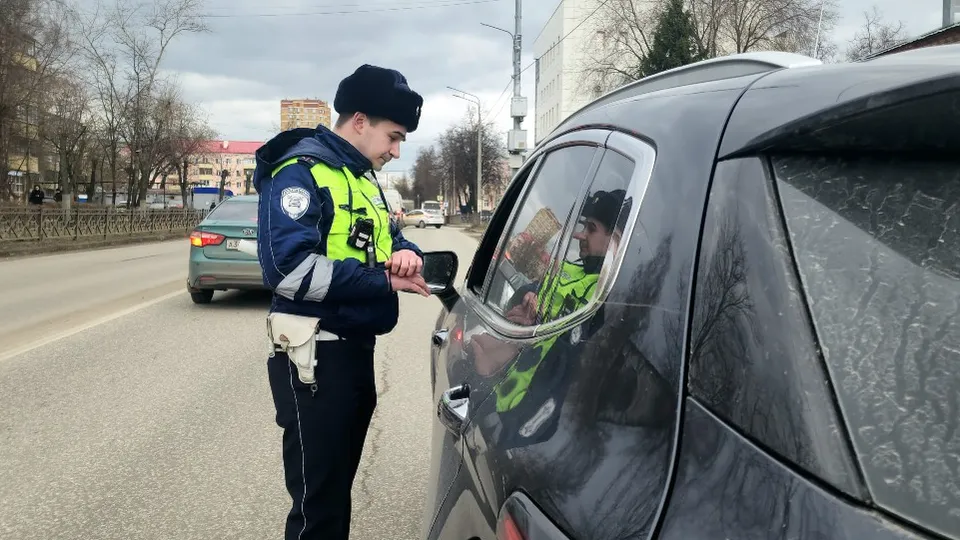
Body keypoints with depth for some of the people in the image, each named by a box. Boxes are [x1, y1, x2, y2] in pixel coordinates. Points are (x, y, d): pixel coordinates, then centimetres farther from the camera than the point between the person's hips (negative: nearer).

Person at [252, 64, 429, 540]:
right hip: (314, 357, -9)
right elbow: (288, 268, -26)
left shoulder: (364, 179, 15)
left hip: (358, 350, 9)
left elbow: (386, 241, 20)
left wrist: (405, 253, -5)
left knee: (339, 486, 19)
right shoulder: (299, 173, -14)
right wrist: (384, 282, -23)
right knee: (318, 500, -2)